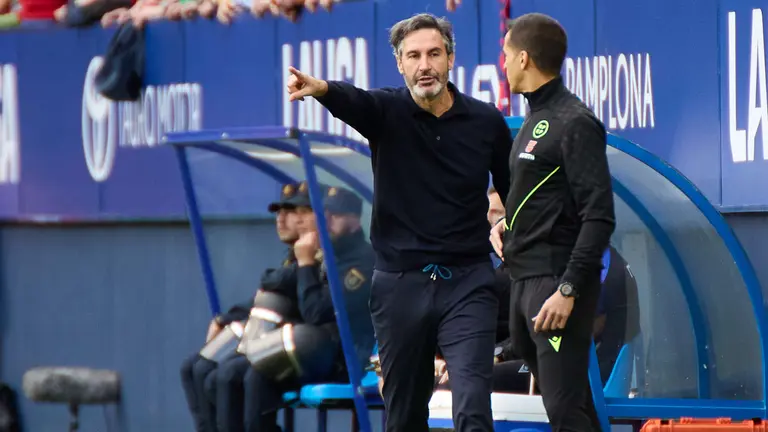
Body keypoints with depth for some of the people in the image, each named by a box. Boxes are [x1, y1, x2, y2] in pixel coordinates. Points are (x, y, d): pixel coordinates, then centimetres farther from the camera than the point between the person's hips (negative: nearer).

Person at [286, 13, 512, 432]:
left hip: (467, 283, -1)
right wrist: (320, 88, -50)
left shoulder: (487, 122, 1)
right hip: (401, 283, 1)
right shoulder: (386, 111, -3)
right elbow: (351, 99, -27)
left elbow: (513, 193, 12)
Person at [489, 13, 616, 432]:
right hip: (524, 281, 10)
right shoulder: (535, 119, 16)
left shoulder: (574, 123, -13)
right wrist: (507, 222, 11)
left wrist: (568, 290, -24)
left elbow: (599, 217, -18)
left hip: (557, 281, -10)